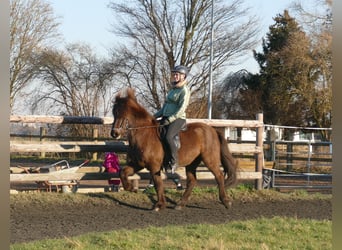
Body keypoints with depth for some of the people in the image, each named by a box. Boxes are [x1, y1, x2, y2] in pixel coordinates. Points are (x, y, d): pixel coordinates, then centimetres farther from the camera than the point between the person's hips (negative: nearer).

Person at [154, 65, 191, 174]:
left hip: (178, 119, -9)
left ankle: (174, 161, -19)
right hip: (166, 118, 9)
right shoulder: (172, 90, 20)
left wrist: (169, 120, -22)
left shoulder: (184, 91, -6)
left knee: (168, 137, -32)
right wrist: (155, 116, 14)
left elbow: (181, 109, -15)